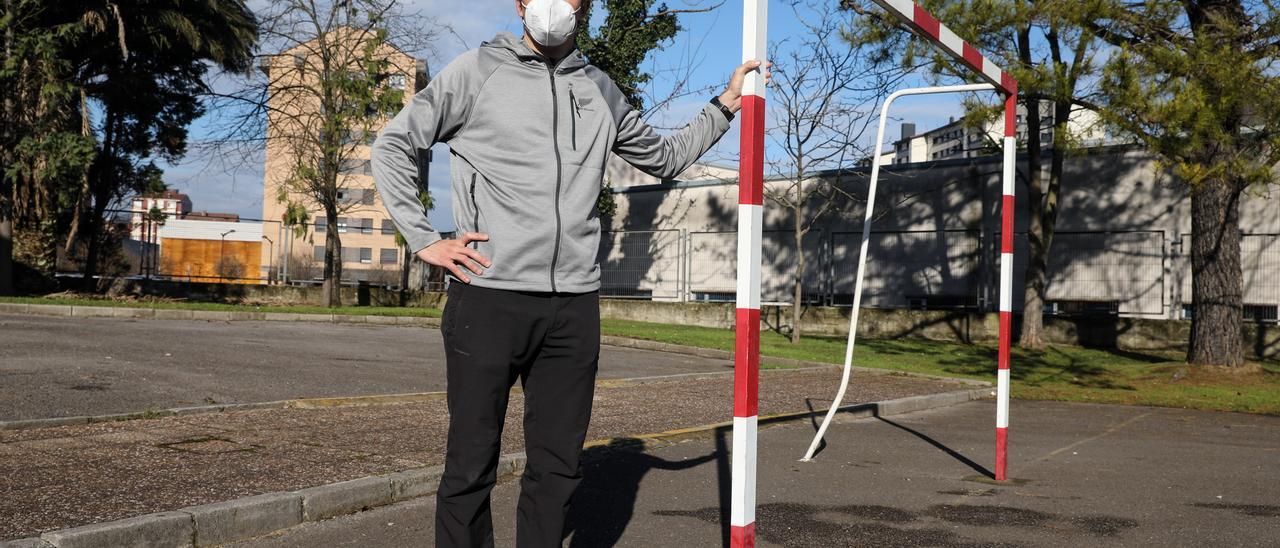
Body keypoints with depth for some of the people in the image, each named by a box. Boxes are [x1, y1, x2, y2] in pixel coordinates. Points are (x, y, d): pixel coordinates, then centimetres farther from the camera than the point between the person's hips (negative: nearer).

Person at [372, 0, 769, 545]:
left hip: (574, 308, 4)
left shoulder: (600, 91, 17)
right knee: (471, 466, 1)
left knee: (557, 468, 9)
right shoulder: (477, 70, 5)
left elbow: (664, 157, 29)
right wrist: (424, 240, -3)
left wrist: (726, 104, 22)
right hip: (488, 298, -4)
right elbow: (393, 145, 7)